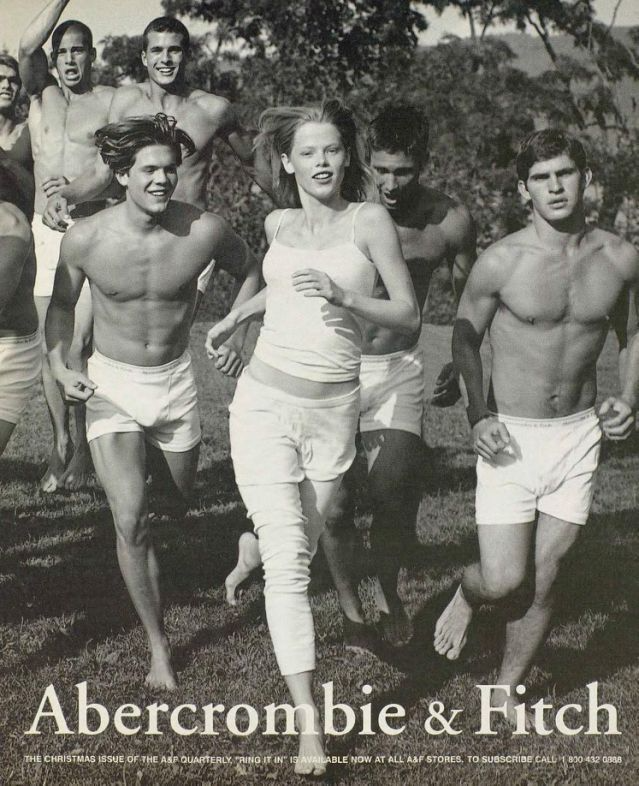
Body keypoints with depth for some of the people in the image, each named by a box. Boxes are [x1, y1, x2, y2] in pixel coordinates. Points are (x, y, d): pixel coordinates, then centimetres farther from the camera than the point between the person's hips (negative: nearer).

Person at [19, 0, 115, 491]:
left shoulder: (111, 102, 2)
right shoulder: (41, 95, 11)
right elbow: (27, 47, -7)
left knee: (78, 344, -10)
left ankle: (83, 446, 1)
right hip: (45, 230, 4)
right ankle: (60, 445, 13)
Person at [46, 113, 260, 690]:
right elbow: (62, 305, 3)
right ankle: (159, 646, 0)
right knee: (130, 519, -13)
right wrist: (59, 365, -11)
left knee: (181, 494, 22)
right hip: (110, 383, -2)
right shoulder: (85, 239, -17)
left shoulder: (205, 231, -16)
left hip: (175, 378, 2)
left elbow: (249, 271, 6)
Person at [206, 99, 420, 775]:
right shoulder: (278, 223, 8)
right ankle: (308, 719, -10)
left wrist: (344, 296, -18)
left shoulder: (368, 220, -3)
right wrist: (235, 317, 25)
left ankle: (253, 543, 55)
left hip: (334, 409, -1)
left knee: (302, 542, 16)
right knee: (288, 556, -10)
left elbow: (409, 315, -5)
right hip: (266, 398, 1)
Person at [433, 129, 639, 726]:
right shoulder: (501, 262, -12)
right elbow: (465, 338, 0)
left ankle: (506, 690, 27)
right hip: (510, 438, -3)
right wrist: (477, 415, -11)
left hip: (578, 436, 3)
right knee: (504, 580, -6)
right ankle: (467, 594, 31)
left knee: (543, 580, 7)